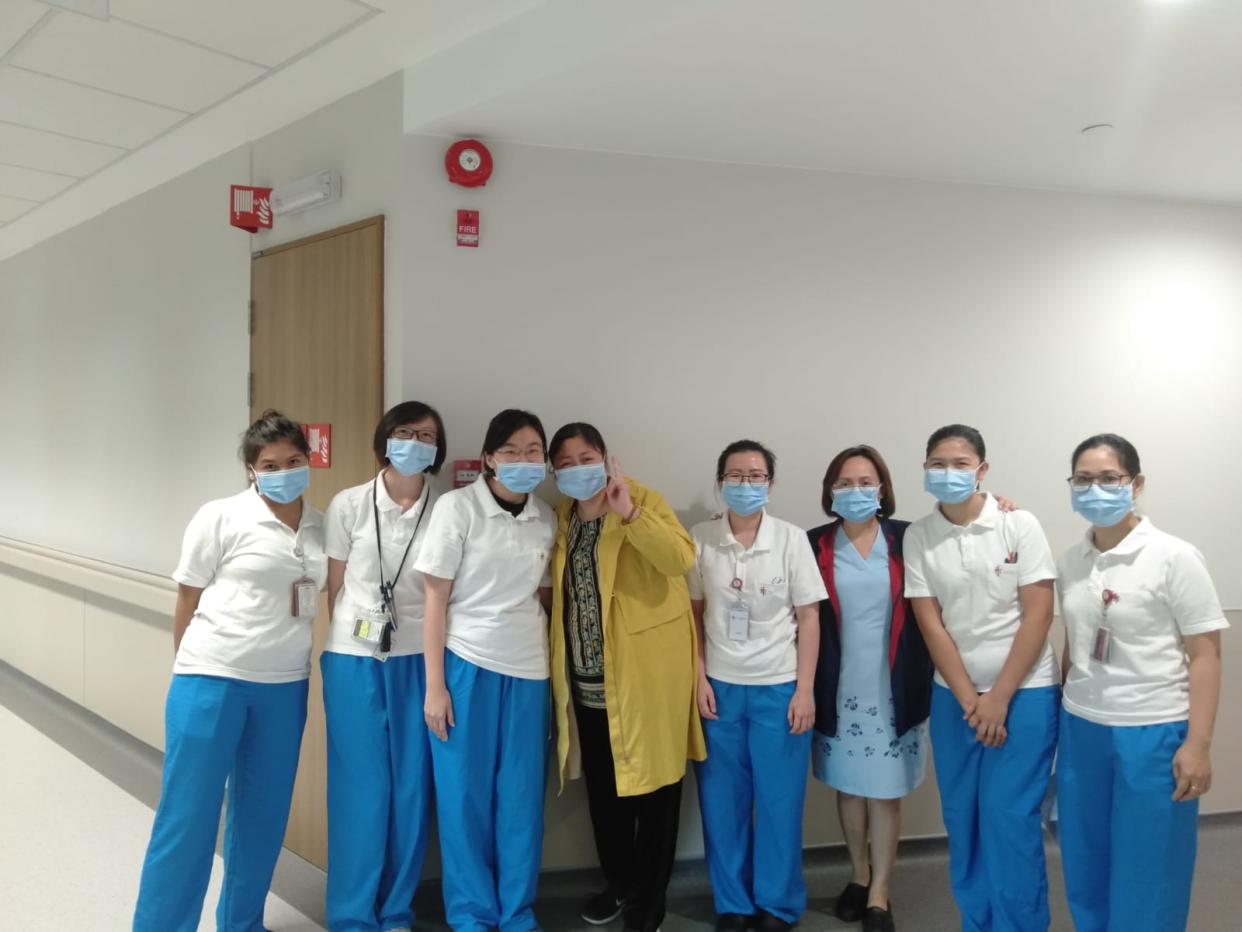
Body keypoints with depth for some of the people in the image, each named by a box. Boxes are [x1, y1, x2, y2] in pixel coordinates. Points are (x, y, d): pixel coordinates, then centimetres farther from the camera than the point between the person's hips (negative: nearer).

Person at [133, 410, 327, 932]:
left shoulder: (323, 526, 3)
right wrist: (192, 669, 6)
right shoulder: (220, 518, -7)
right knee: (188, 813, 3)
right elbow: (186, 602, 0)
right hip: (212, 677, -4)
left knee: (264, 814, 14)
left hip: (284, 686, 4)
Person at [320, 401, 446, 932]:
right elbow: (334, 587, 6)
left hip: (418, 660, 1)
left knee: (412, 786, 5)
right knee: (360, 786, 4)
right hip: (353, 659, -1)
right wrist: (348, 644, 6)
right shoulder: (348, 505, -1)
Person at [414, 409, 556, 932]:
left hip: (528, 671, 3)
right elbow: (434, 599, -6)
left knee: (522, 797, 8)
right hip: (465, 666, -3)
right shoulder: (457, 507, -7)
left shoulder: (546, 518, 4)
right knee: (465, 797, 6)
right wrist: (434, 685, -9)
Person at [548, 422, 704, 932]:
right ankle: (618, 882, 36)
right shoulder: (561, 515, 8)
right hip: (588, 674, 6)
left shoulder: (644, 499, -9)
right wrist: (558, 664, 9)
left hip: (645, 668, -5)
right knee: (603, 786, 16)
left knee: (651, 785, 6)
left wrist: (629, 513, -32)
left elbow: (681, 558, -24)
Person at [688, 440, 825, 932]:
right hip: (720, 687, 1)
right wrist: (700, 679, -1)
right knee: (723, 802, 9)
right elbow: (693, 614, 4)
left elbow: (808, 618, -2)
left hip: (779, 688, -1)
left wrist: (805, 689, -6)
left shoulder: (791, 539, -5)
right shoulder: (701, 539, -2)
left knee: (779, 801, 7)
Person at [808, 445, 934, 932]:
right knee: (848, 786, 15)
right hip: (839, 689, 1)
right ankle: (859, 876, 36)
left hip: (892, 689, -1)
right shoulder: (814, 545, -3)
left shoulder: (907, 539, -4)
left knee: (885, 791, 8)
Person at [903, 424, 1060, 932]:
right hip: (953, 695, 3)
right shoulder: (918, 536, -2)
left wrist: (1000, 697, -12)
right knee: (962, 816, 11)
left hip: (1024, 691, -2)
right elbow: (930, 624, -4)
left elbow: (1038, 615, -9)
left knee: (1009, 818, -2)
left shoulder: (1019, 525, -8)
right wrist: (968, 700, -9)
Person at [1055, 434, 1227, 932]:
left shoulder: (1174, 558, -9)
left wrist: (1197, 745, -12)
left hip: (1153, 733, -4)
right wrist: (1065, 718, 12)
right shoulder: (1069, 562, 4)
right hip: (1082, 730, 5)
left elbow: (1205, 655, -8)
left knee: (1146, 873, 7)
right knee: (1086, 869, 14)